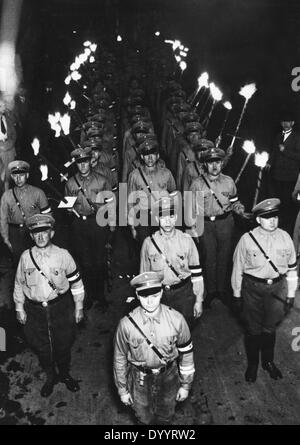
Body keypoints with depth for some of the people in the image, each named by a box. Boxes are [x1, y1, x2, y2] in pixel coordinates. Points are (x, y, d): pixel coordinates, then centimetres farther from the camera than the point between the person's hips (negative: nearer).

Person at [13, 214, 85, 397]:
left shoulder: (63, 255, -10)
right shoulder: (26, 257, -6)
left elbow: (76, 282, -1)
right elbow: (19, 284, 6)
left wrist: (79, 307, 2)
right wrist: (19, 308, 7)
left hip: (61, 308, -1)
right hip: (34, 310, 1)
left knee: (63, 344, 14)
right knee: (41, 347, 15)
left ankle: (65, 374, 42)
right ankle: (50, 377, 41)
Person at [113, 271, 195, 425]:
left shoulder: (176, 320, -20)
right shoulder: (126, 324, -22)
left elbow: (186, 353, -6)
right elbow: (119, 358, -6)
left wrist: (185, 385, 2)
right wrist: (122, 389, 3)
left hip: (168, 377, 1)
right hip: (140, 380, -1)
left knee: (166, 417, 24)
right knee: (144, 418, 22)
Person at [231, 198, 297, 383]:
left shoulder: (285, 237, -7)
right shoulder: (247, 239, -14)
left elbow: (292, 267, 2)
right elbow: (238, 268, -5)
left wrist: (291, 294, 5)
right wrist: (237, 295, 1)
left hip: (277, 288, 2)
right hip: (253, 288, -2)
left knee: (270, 328, 19)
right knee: (253, 329, 13)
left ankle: (268, 361, 43)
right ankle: (252, 364, 36)